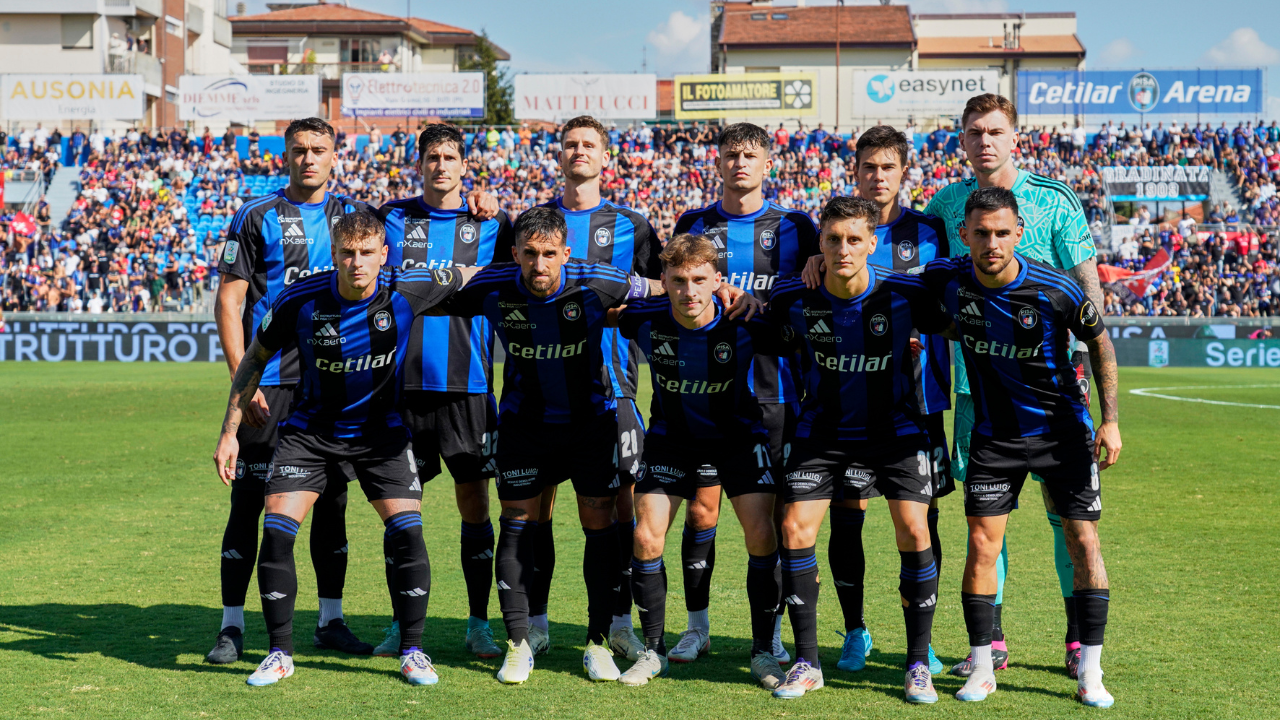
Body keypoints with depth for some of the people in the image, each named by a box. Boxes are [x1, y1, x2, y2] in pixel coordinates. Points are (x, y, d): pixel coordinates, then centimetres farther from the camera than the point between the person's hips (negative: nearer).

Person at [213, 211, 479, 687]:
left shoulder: (407, 292, -18)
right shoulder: (300, 300, -18)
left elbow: (466, 278, 3)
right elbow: (254, 359, -3)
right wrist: (229, 432, -4)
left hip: (381, 431, 0)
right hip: (311, 430, 0)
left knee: (407, 531, -13)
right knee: (277, 530, -12)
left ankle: (412, 651, 5)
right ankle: (280, 653, 4)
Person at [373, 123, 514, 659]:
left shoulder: (490, 223, 6)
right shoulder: (392, 217, 9)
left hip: (466, 381, -1)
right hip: (402, 379, 1)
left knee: (474, 499, 1)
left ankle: (479, 623, 12)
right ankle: (402, 623, 16)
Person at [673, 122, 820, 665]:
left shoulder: (794, 228, 6)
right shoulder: (693, 226, 10)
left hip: (771, 388, -1)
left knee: (771, 509, 1)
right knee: (701, 508, 1)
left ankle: (771, 633, 11)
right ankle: (697, 627, 13)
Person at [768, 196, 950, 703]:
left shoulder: (904, 294, -17)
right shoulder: (794, 297, -13)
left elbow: (947, 328, 3)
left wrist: (905, 352, 0)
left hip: (895, 429, -1)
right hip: (823, 430, 2)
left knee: (913, 533, -12)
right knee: (796, 531, -8)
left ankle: (918, 665, 4)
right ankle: (807, 663, 7)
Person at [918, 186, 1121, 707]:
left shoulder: (1055, 289, -19)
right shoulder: (948, 279, -12)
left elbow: (1099, 341, -3)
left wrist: (1110, 420, -6)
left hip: (1062, 429, -2)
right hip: (993, 436, 2)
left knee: (1084, 543, -3)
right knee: (981, 546, -3)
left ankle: (1090, 674, 6)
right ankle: (981, 669, 9)